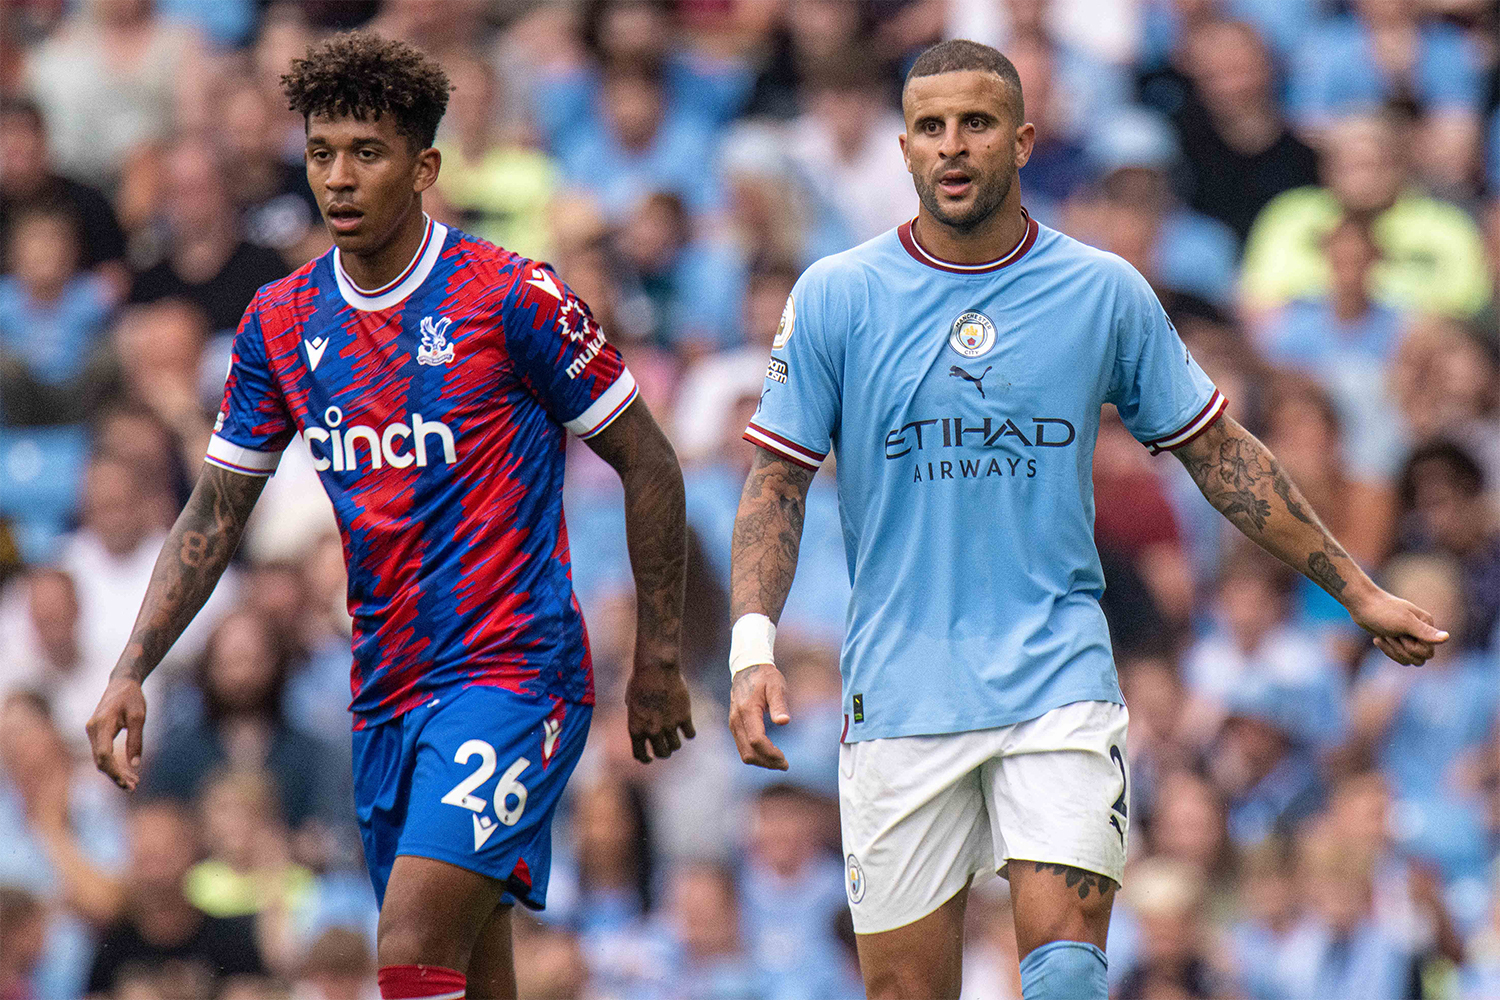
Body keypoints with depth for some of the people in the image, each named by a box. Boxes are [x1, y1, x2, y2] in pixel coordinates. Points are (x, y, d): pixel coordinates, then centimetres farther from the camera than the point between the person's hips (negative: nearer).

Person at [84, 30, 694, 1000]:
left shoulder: (512, 296, -9)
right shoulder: (282, 321, 7)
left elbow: (649, 465, -1)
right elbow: (214, 516, 14)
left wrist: (659, 662, 0)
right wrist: (131, 674, 2)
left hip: (513, 669, -6)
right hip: (386, 692, 6)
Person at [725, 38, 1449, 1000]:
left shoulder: (1105, 292, 4)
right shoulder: (835, 297, 2)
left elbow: (1216, 450, 14)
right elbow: (778, 480, 4)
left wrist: (1354, 587, 14)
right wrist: (754, 643, -10)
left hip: (1057, 676, 0)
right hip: (899, 693, 0)